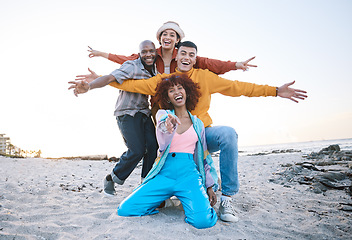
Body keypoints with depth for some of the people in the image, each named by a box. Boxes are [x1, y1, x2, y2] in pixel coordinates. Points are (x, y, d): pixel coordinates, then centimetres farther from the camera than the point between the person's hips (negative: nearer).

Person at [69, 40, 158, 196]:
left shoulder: (154, 69, 8)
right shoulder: (131, 66, -14)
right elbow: (110, 77, -30)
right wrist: (89, 86, -44)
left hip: (145, 113, 7)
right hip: (127, 113, -6)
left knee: (153, 146, -5)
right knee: (136, 150, -14)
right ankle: (111, 179, 10)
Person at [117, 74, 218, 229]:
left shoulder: (198, 123, 12)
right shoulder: (163, 114, 7)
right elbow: (163, 144, -15)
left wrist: (209, 186, 13)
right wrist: (168, 128, -39)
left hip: (189, 175, 0)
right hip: (164, 174, 0)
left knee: (202, 221, -25)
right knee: (125, 210, -12)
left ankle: (189, 201, 8)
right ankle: (165, 197, 9)